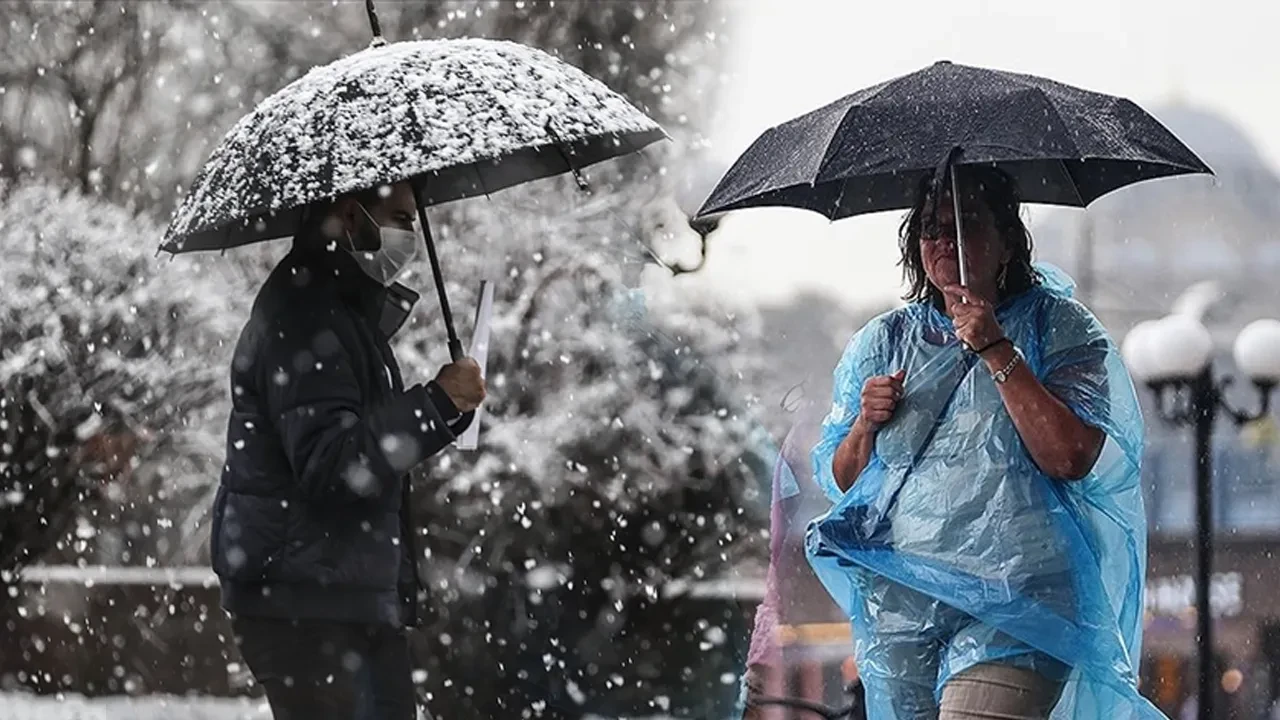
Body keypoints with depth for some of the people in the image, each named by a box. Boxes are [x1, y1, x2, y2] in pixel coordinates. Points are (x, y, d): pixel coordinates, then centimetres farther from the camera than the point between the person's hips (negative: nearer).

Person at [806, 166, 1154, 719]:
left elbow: (1070, 458, -12)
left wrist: (997, 352, -13)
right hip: (897, 605, 5)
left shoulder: (1059, 328, 4)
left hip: (1013, 605, -4)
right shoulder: (883, 342, 15)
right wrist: (865, 426, -4)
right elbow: (835, 481, 17)